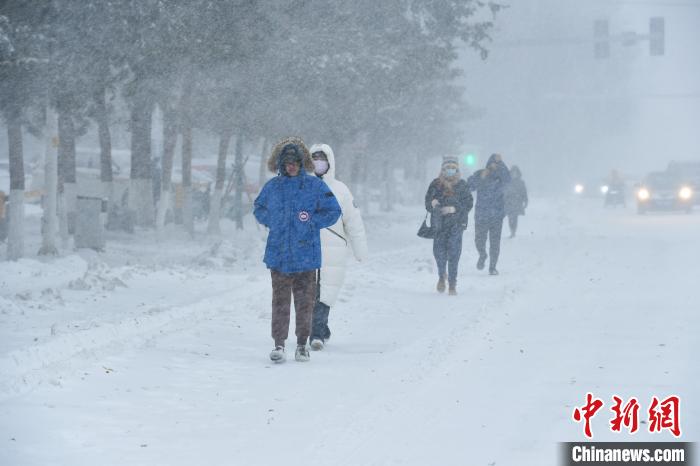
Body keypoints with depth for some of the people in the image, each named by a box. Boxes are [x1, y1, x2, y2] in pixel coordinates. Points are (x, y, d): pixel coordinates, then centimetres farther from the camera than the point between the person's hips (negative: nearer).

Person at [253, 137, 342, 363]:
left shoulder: (315, 186, -1)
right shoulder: (272, 187, 6)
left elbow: (333, 212, 2)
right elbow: (259, 209, 22)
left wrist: (311, 222, -10)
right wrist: (273, 222, 5)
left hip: (306, 255, -1)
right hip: (278, 254, 1)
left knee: (305, 301, 6)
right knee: (280, 301, -3)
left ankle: (302, 344, 17)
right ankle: (279, 344, 1)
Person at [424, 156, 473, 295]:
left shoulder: (461, 185, 4)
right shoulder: (436, 184, 7)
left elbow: (469, 203, 1)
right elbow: (427, 203, 9)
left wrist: (455, 208, -14)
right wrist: (432, 203, -15)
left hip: (456, 223, -1)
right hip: (439, 223, 1)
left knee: (453, 252, -8)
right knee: (439, 251, -4)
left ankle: (452, 284, -2)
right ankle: (441, 276, 25)